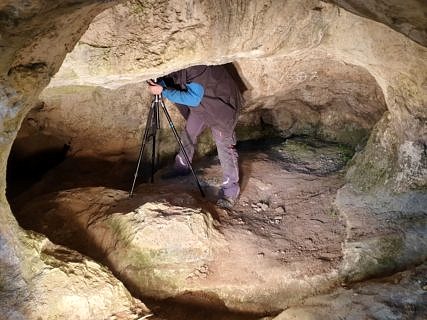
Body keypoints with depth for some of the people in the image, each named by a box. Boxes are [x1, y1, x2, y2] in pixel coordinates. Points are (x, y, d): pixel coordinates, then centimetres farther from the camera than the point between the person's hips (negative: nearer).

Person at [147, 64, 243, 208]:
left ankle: (230, 191, -1)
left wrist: (163, 91, -37)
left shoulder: (197, 68, -35)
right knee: (188, 134, 16)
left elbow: (193, 99, -36)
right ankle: (181, 168, 38)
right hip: (201, 104, 9)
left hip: (221, 104, -9)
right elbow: (170, 81, 5)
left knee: (224, 145, -9)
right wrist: (158, 84, -18)